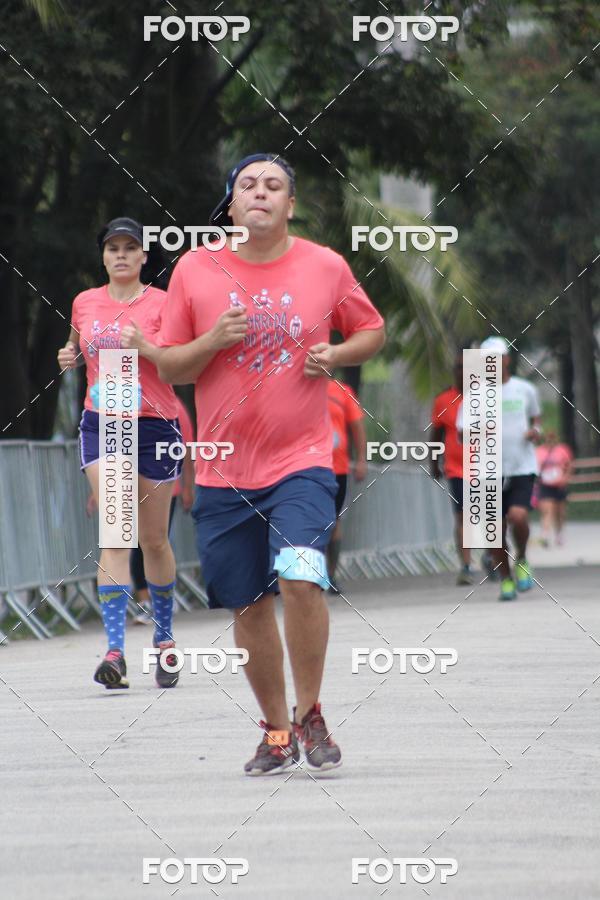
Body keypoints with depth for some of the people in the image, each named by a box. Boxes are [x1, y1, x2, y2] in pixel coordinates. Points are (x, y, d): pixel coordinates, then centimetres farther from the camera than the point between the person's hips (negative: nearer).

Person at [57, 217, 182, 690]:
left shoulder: (162, 304, -2)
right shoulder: (85, 303, 9)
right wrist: (69, 355, 5)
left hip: (154, 425, -1)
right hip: (102, 424, 1)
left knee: (154, 539, 7)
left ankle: (165, 638, 28)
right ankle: (115, 650, -20)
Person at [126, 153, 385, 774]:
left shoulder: (325, 267, 1)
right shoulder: (195, 270, 2)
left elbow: (371, 331, 16)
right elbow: (169, 367, 6)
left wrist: (335, 355, -5)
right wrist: (213, 341, -13)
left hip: (301, 460, -2)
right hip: (223, 468, 2)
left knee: (300, 577, -22)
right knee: (248, 604, 6)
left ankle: (309, 715, -3)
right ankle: (276, 730, 24)